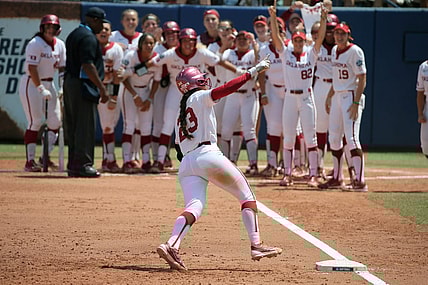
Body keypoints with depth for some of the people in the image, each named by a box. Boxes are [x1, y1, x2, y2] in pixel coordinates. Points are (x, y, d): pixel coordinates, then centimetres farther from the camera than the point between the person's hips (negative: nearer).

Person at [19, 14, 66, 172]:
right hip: (31, 84, -7)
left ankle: (46, 156, 15)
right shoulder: (35, 44, -15)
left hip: (49, 84, 7)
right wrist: (41, 89, -26)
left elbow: (62, 68, 11)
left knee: (55, 121, 3)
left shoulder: (60, 45, 6)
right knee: (35, 122, -10)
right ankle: (30, 161, -7)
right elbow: (32, 69, -21)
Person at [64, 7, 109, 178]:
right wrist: (102, 88, -22)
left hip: (69, 82, 10)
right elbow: (87, 65, -22)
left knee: (73, 126, 11)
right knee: (86, 126, -8)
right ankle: (83, 164, -10)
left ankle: (73, 166, 14)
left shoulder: (73, 35, 18)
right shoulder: (88, 37, -13)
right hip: (83, 86, -10)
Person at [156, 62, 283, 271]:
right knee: (247, 197, 7)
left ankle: (171, 245, -36)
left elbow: (179, 150, 26)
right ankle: (256, 245, -2)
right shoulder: (200, 97, 7)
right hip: (208, 155, -6)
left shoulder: (181, 116, 28)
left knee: (194, 207, -10)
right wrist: (253, 72, -8)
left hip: (186, 163, 6)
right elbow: (225, 89, -9)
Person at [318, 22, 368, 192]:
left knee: (351, 138, -15)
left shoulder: (355, 51, -12)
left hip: (351, 96, -9)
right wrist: (329, 96, 19)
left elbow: (362, 79, -15)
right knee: (334, 138, 11)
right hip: (337, 96, 9)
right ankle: (337, 178, 22)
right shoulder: (334, 51, 13)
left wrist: (356, 103, -21)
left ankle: (360, 181, -18)